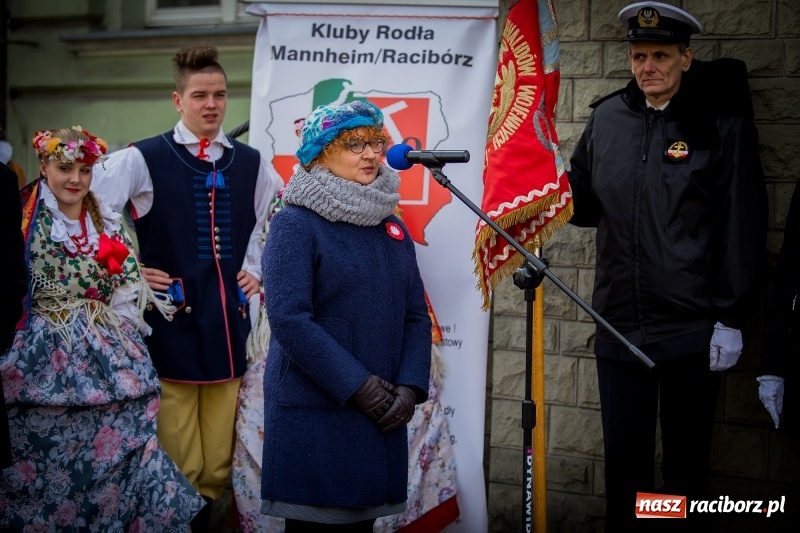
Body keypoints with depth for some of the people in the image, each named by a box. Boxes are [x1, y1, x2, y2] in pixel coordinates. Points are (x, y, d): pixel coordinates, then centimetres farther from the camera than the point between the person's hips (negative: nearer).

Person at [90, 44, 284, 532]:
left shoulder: (251, 163, 10)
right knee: (177, 471, -2)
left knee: (217, 468, 8)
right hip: (171, 323, -4)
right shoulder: (143, 160, -2)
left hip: (230, 325, 4)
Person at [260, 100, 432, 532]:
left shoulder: (392, 228, 13)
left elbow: (416, 315, 10)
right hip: (314, 412, -6)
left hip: (381, 413, 6)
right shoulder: (295, 223, -7)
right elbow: (289, 319, -16)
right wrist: (357, 386, -17)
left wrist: (409, 387, -5)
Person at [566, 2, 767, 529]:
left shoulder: (722, 122, -4)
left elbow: (743, 227, -6)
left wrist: (732, 318, -8)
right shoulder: (606, 118, 7)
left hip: (692, 328, -3)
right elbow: (584, 206, 14)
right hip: (619, 324, 3)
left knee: (686, 463, 10)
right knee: (624, 456, 11)